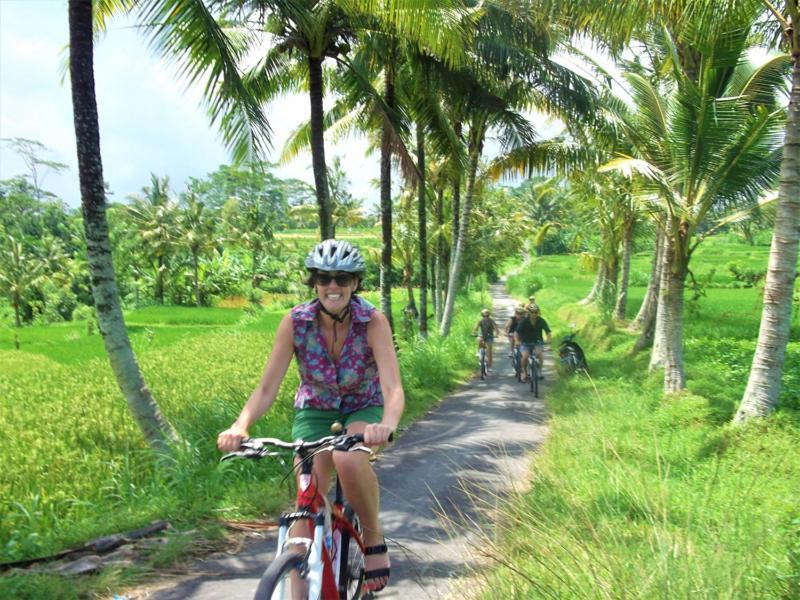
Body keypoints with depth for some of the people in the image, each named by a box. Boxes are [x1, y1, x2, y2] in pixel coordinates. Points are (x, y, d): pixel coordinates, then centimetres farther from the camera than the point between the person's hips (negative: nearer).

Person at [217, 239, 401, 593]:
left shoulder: (373, 322, -24)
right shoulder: (295, 322, -20)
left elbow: (393, 388, -34)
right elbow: (267, 389, -20)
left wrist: (387, 426, -56)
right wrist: (240, 426, -40)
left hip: (363, 409, -2)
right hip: (314, 411, 2)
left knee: (348, 459, -34)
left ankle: (374, 541, -8)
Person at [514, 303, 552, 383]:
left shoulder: (541, 321, -9)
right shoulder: (524, 321, -14)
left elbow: (547, 331, -17)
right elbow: (517, 332, -19)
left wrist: (549, 339, -37)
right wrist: (517, 341, -37)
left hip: (537, 342, 1)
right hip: (525, 343, -1)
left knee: (538, 353, -29)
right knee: (525, 356, -24)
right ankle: (524, 372, 1)